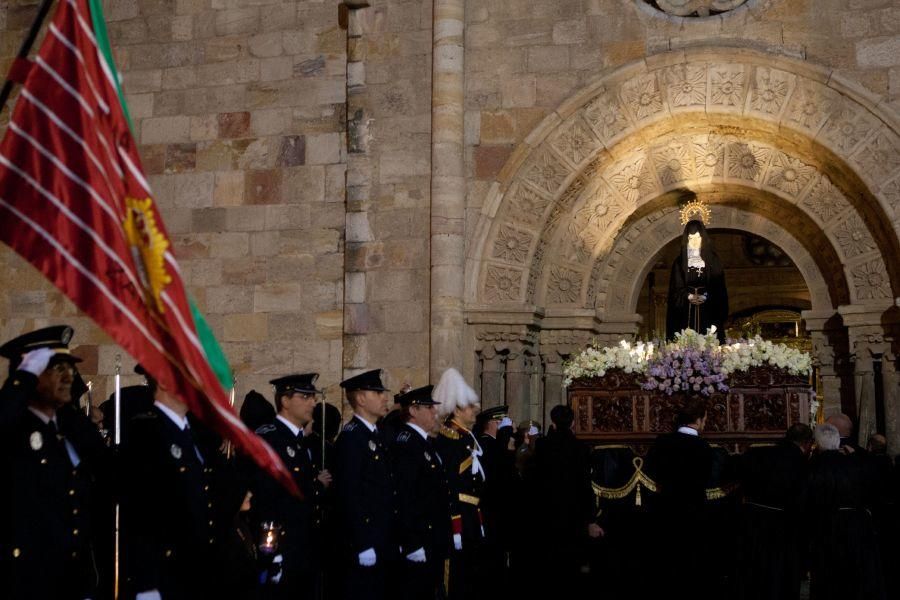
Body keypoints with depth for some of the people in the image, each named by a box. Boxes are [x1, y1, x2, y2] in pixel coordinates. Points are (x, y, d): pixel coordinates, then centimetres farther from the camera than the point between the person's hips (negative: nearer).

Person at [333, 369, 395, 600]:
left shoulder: (376, 436, 16)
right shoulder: (351, 436, -12)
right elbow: (348, 495, -19)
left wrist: (390, 543, 15)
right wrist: (362, 545, -21)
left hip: (383, 546, 9)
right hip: (365, 548, -9)